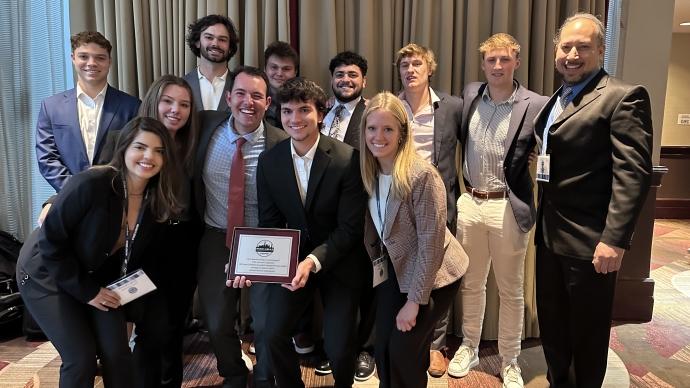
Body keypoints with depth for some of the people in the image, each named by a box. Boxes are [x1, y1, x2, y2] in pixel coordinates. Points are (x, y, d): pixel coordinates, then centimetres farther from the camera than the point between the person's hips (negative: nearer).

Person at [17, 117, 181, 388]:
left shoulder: (158, 201, -13)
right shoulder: (90, 184, -31)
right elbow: (50, 241, -23)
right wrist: (85, 290, -18)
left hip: (99, 277, 5)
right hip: (48, 274, -4)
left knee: (117, 352, -2)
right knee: (81, 357, -10)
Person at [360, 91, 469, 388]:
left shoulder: (422, 175, -26)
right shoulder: (369, 171, -6)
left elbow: (432, 243, -24)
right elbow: (372, 227, 4)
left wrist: (414, 300, -20)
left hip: (433, 275, -5)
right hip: (394, 270, 6)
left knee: (404, 348, -3)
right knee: (382, 349, 6)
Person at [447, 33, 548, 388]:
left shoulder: (536, 105, -8)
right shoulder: (469, 94, 5)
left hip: (508, 207, -3)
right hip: (469, 203, 4)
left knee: (511, 290, 10)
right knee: (471, 283, 16)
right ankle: (469, 349, 35)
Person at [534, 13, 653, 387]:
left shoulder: (624, 96, -11)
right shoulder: (555, 100, 14)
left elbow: (633, 172, -18)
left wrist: (615, 239, -24)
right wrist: (539, 221, 10)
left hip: (589, 240, -7)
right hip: (549, 234, 7)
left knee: (587, 333, 10)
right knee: (551, 324, 20)